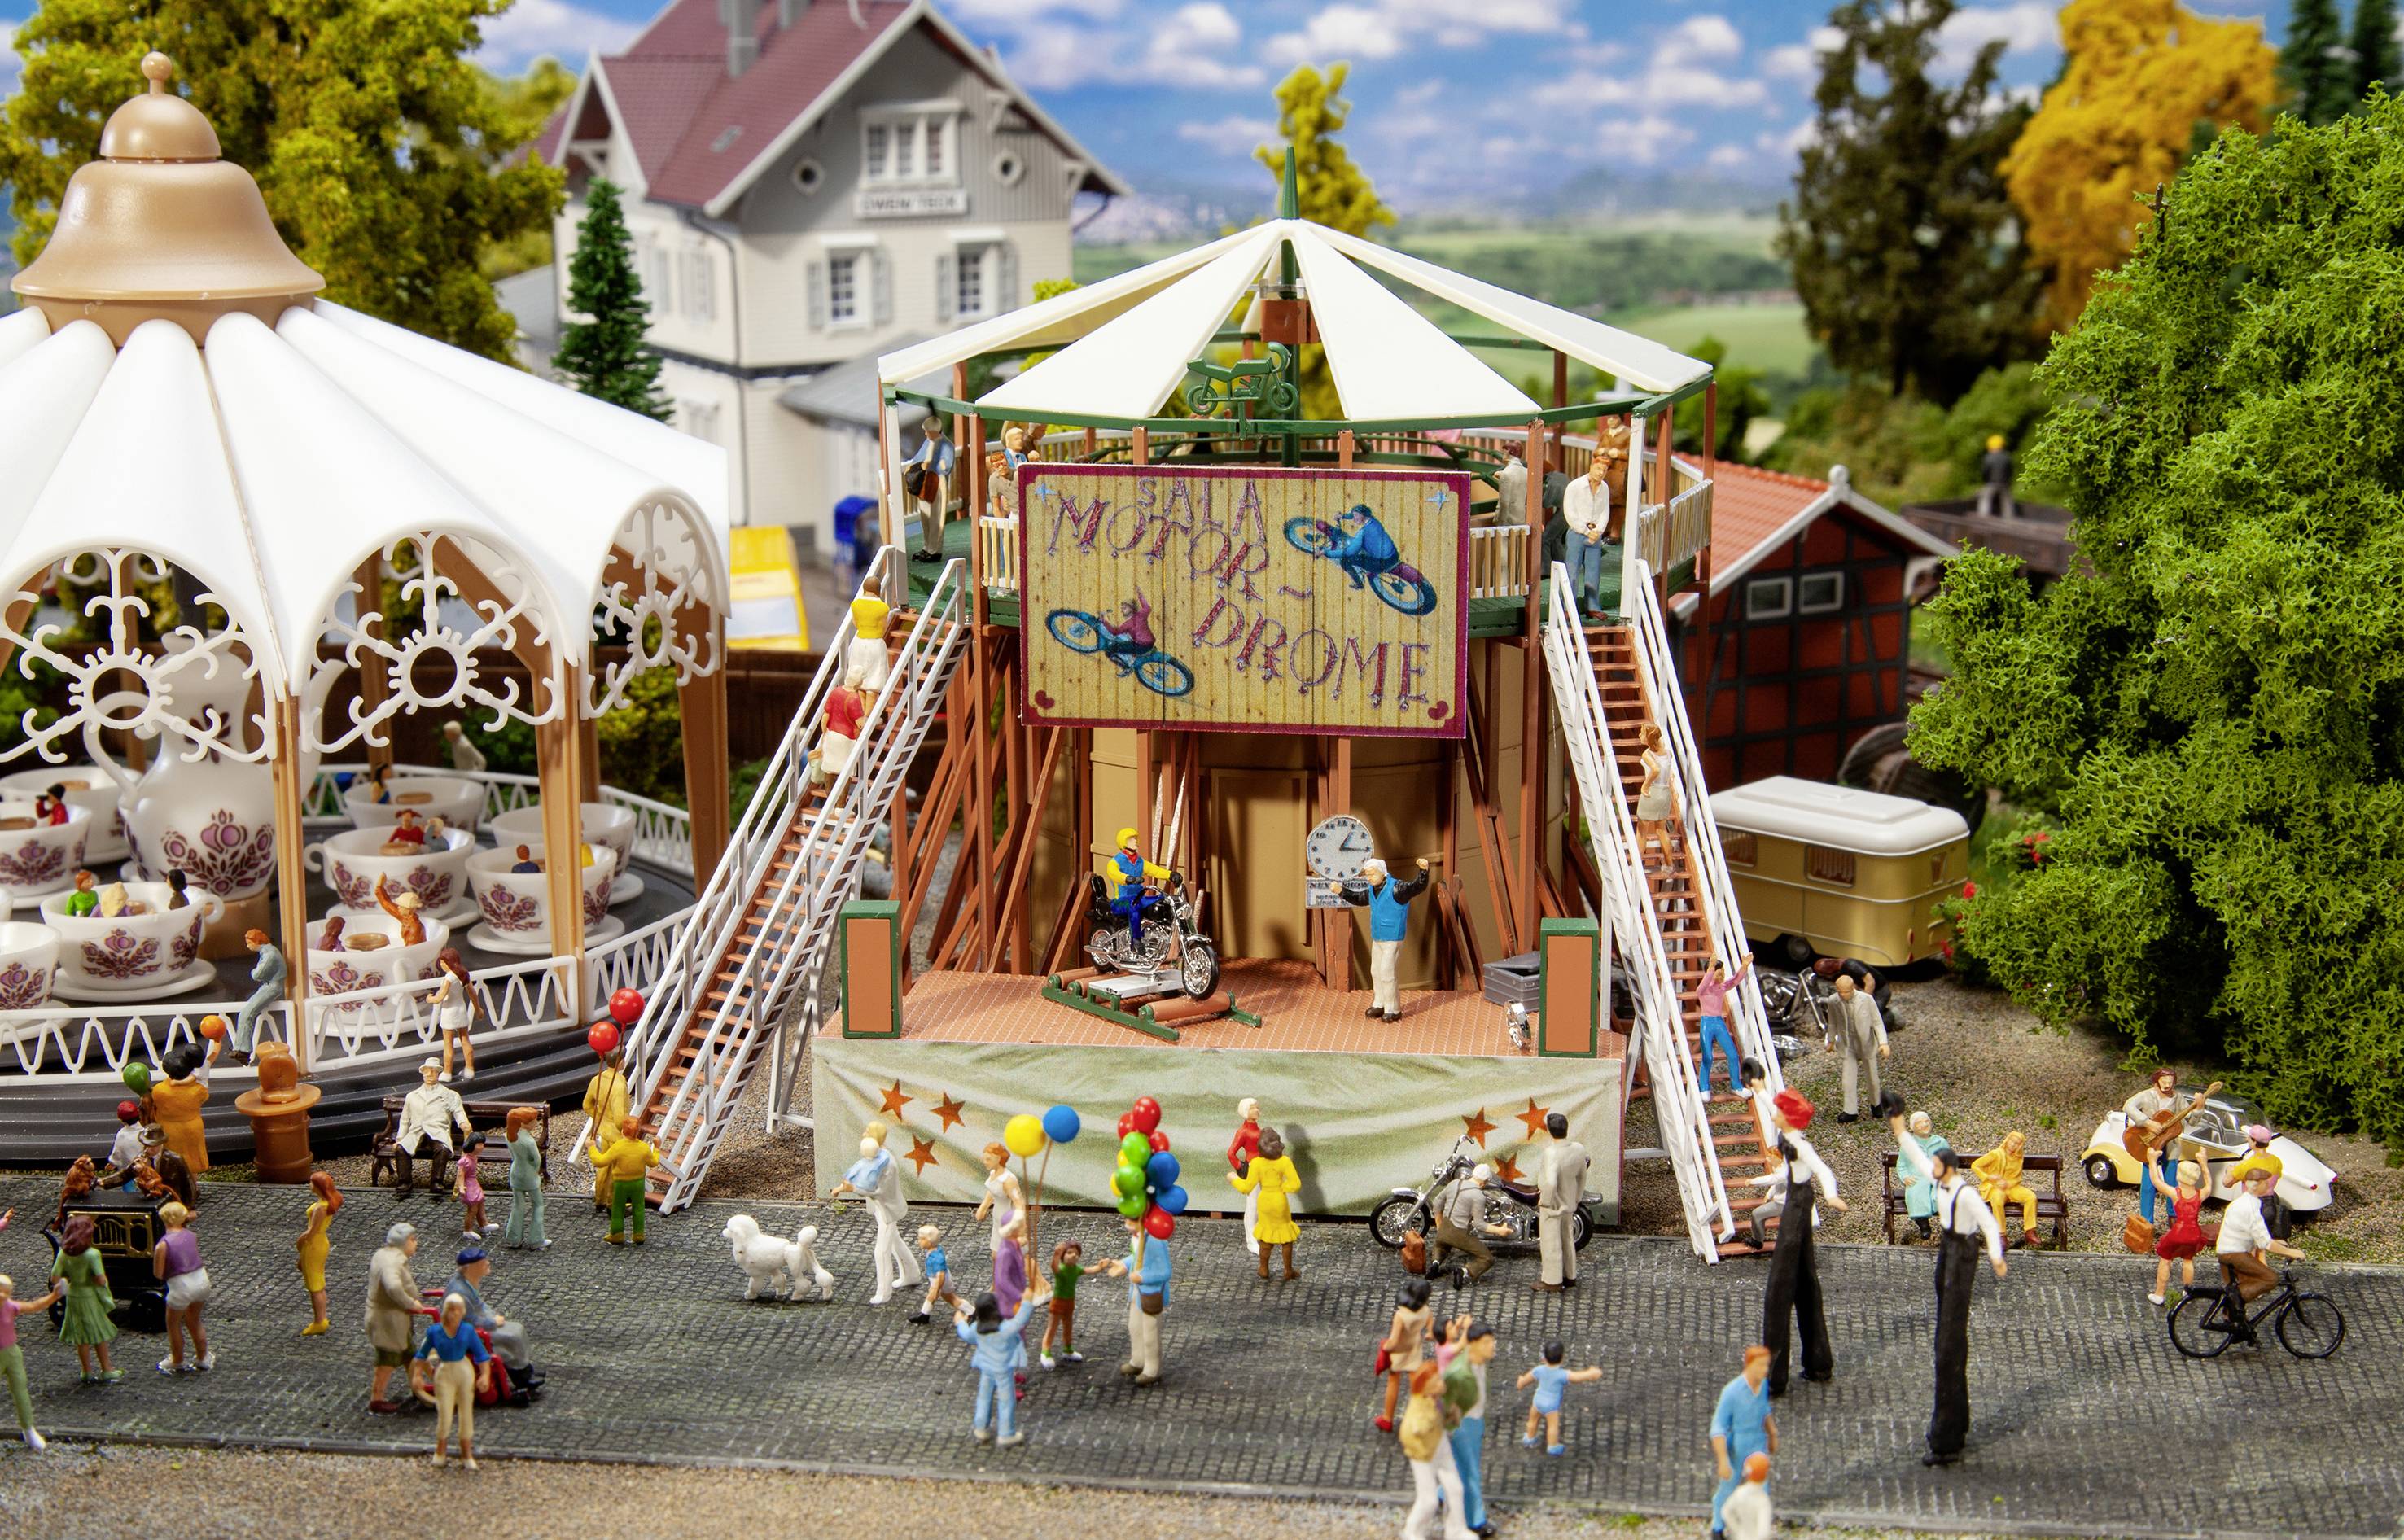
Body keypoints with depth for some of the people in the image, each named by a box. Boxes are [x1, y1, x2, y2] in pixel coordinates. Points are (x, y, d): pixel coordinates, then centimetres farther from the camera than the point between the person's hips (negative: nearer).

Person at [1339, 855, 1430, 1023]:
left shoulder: (1395, 889, -21)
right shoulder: (1372, 889, 4)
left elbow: (1418, 886, -34)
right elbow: (1359, 900, 23)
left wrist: (1423, 871, -52)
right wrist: (1341, 891, 14)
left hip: (1392, 940, -9)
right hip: (1377, 938, 9)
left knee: (1387, 974, -8)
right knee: (1376, 972, 17)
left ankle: (1393, 1010, 3)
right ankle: (1380, 1004, 32)